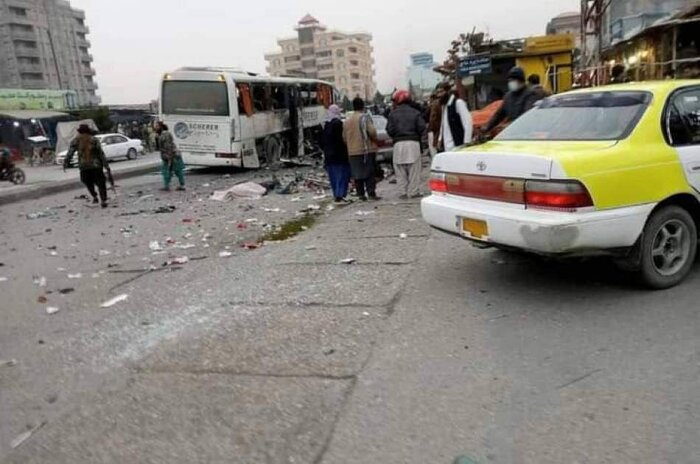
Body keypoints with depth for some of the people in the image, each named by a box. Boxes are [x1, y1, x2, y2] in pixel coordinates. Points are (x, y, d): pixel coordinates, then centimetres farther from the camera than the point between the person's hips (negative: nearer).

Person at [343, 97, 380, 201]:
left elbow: (344, 138, 13)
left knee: (357, 174, 8)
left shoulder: (347, 121, 10)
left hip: (353, 152, 5)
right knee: (370, 173, -1)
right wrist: (375, 139, 0)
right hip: (367, 150, -4)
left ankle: (361, 194, 9)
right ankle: (371, 193, -5)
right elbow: (372, 131, -18)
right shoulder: (365, 117, -7)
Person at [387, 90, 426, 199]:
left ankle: (404, 192, 5)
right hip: (413, 142, 0)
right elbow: (421, 127, -1)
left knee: (400, 170, 6)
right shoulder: (415, 113, 4)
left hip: (399, 144, 0)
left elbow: (389, 130, -3)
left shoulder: (393, 114, 2)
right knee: (414, 169, 4)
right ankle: (414, 191, 4)